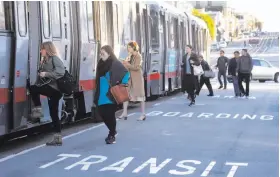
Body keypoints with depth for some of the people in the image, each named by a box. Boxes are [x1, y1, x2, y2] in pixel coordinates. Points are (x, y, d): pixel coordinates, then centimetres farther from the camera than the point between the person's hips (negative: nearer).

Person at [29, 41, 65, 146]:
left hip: (54, 89, -9)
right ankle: (58, 138, 13)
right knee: (54, 114, 9)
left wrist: (46, 74, -24)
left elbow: (60, 72, -22)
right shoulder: (44, 61, 20)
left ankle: (38, 110, -10)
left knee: (33, 89, -22)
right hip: (51, 90, 9)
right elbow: (42, 76, 16)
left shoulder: (55, 59, -7)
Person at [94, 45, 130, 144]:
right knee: (102, 113, 8)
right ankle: (113, 131, 31)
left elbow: (126, 74, -10)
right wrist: (97, 95, 14)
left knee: (110, 114, -1)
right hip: (101, 95, 6)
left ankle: (112, 135, 16)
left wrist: (122, 84, -18)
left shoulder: (116, 64, -10)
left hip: (111, 95, -6)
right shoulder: (101, 64, 10)